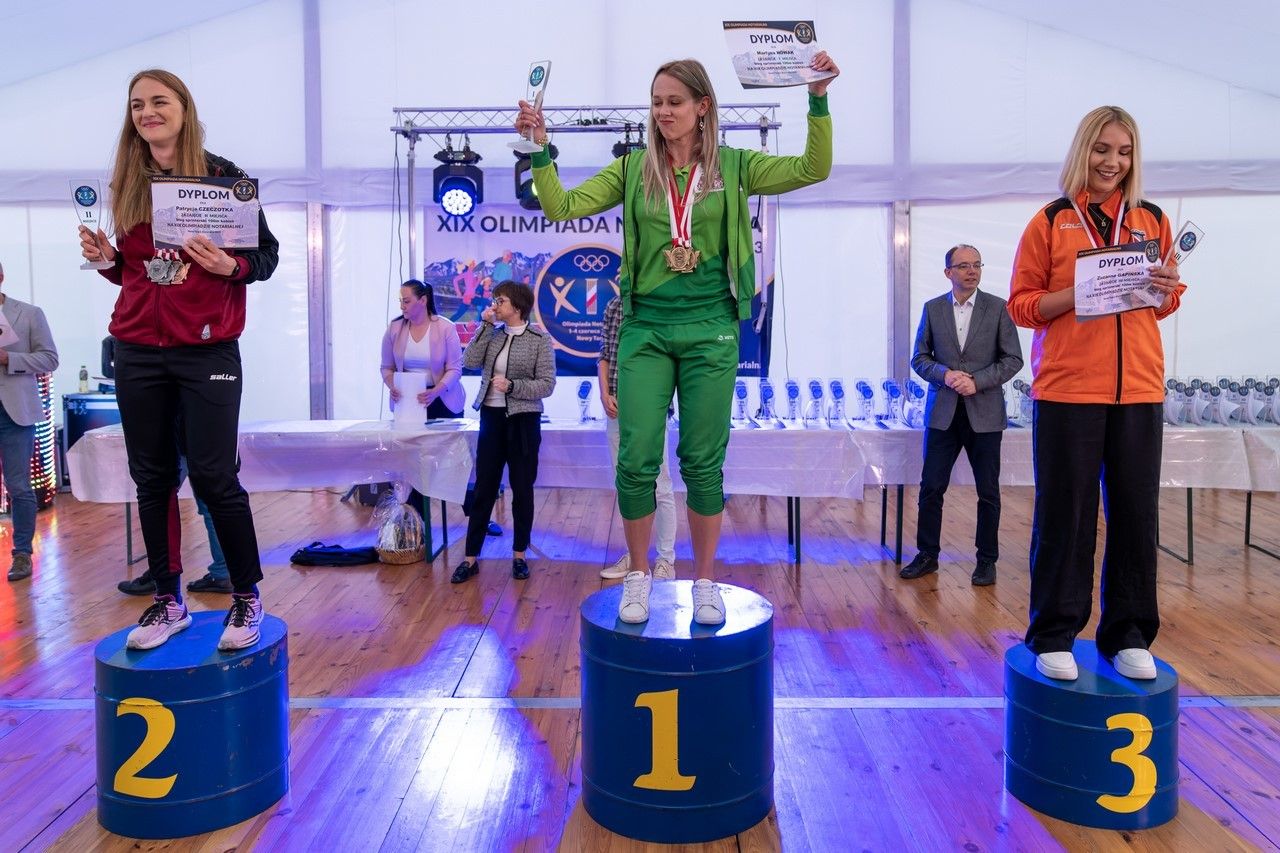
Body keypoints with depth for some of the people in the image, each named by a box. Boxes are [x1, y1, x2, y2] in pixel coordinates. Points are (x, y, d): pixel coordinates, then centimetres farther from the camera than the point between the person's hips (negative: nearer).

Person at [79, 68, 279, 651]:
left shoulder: (223, 176, -2)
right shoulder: (126, 185, 11)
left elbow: (267, 254, 0)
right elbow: (132, 267, 19)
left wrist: (228, 265, -19)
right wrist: (106, 259, -1)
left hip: (206, 350, -5)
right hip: (137, 352, 5)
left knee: (213, 476, -6)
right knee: (152, 477, 7)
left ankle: (247, 597, 10)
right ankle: (168, 601, 19)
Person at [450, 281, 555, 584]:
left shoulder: (540, 340, -6)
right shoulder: (493, 334, 7)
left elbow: (547, 385, -10)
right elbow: (470, 360, -8)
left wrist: (512, 385, -20)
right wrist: (485, 325, -8)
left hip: (523, 421, -3)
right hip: (491, 417, 3)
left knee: (522, 489, 6)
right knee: (484, 488, 5)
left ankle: (519, 555, 19)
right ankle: (471, 557, 9)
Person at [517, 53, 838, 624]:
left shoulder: (733, 166, 5)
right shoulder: (633, 169, 6)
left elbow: (813, 169, -1)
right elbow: (561, 207, 1)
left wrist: (817, 99, -10)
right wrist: (540, 148, -10)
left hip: (710, 331, 0)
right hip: (646, 329, 1)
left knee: (703, 462, 6)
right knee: (636, 460, -2)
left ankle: (705, 581, 21)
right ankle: (638, 576, 19)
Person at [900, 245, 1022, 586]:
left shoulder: (998, 308, 1)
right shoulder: (932, 309, 6)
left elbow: (1013, 359, -1)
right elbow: (919, 358, 7)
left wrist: (977, 381, -14)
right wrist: (945, 375, -12)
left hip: (985, 413, -1)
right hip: (943, 412, 1)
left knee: (988, 492, 5)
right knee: (931, 487, 3)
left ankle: (987, 560, 17)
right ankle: (927, 554, 17)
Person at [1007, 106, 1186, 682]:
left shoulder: (1153, 221, 13)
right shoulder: (1051, 221, 3)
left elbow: (1166, 305, 19)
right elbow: (1021, 305, 1)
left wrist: (1166, 286, -3)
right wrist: (1078, 293, -15)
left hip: (1138, 387, 3)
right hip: (1067, 387, -3)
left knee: (1136, 511, 5)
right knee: (1065, 513, 0)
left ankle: (1128, 635, 18)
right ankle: (1053, 635, 12)